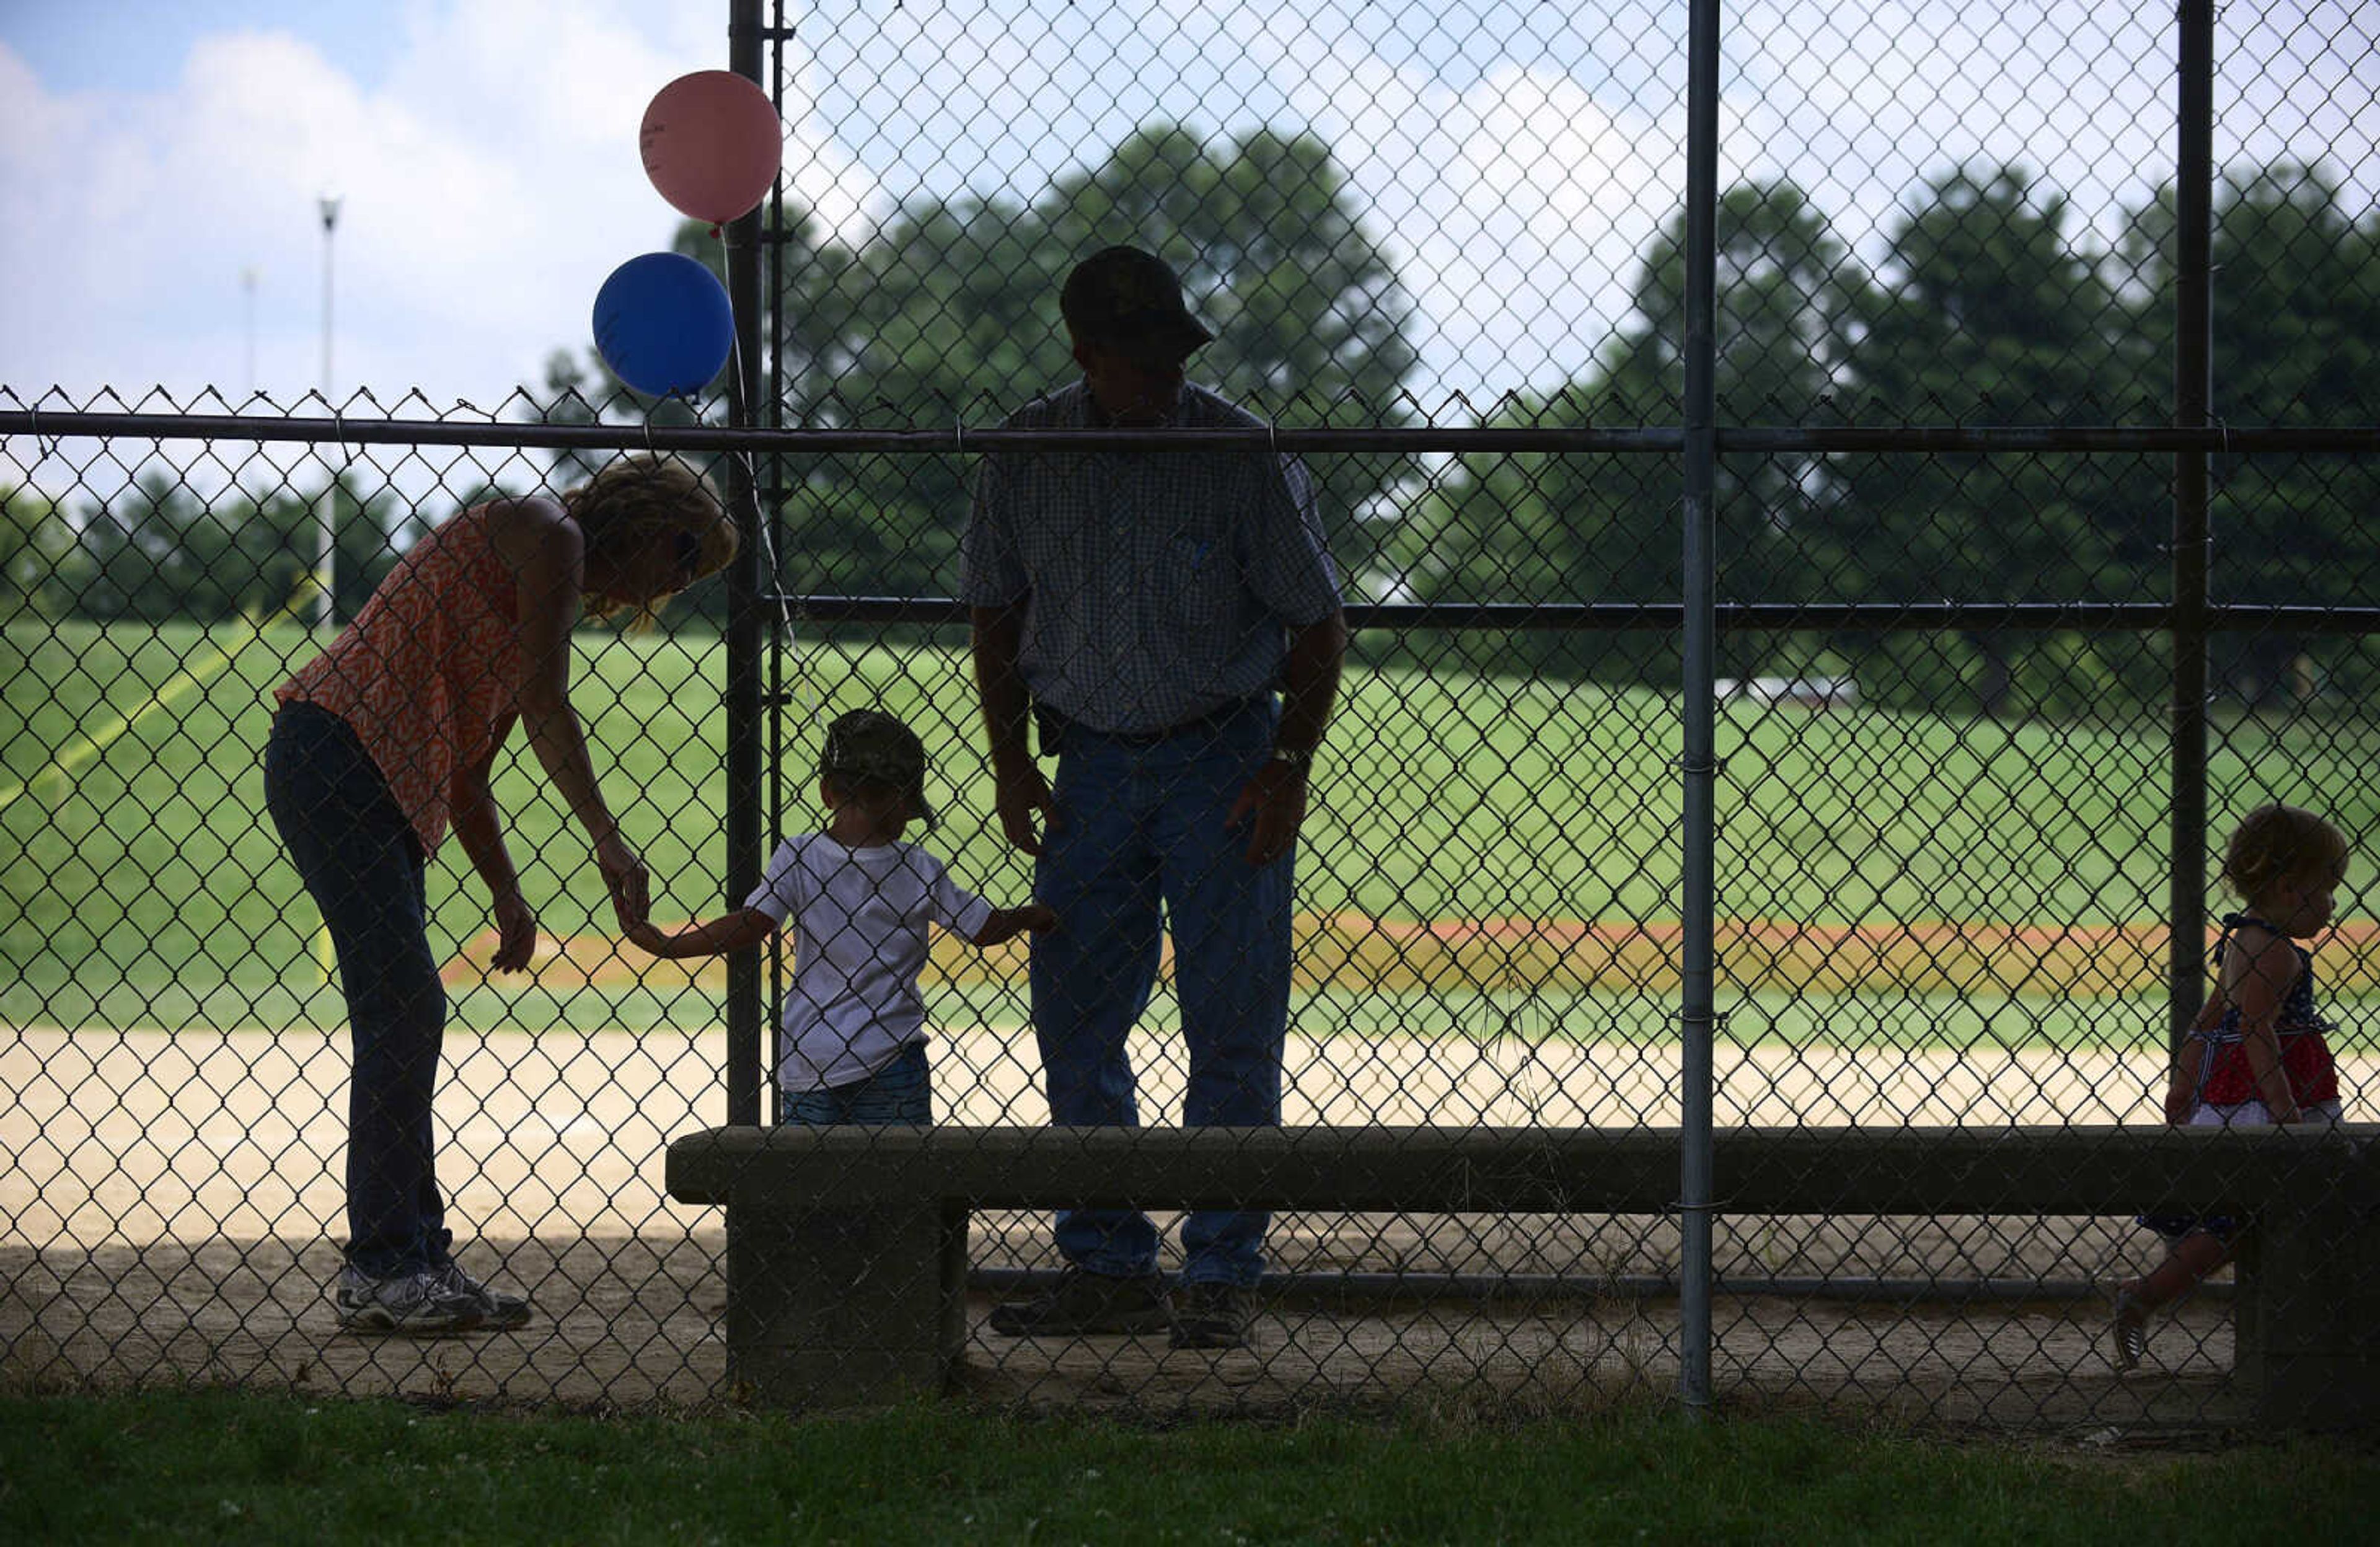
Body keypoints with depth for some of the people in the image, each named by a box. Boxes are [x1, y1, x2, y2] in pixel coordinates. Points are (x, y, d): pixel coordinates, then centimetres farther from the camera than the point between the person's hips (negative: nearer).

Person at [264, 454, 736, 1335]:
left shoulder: (556, 600, 24)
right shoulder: (548, 537, -3)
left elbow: (466, 775, 24)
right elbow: (546, 710, -13)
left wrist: (507, 895, 16)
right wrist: (606, 839, -16)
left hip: (375, 787, 10)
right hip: (337, 757, -10)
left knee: (406, 1021, 9)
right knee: (401, 1011, -13)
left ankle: (418, 1262, 12)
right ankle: (379, 1271, -14)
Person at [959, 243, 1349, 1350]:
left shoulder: (1240, 455, -10)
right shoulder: (1025, 456, -1)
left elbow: (1316, 622, -4)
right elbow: (997, 611, 12)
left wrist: (1288, 767, -11)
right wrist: (1009, 761, 5)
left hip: (1224, 762, -3)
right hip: (1091, 762, 3)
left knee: (1232, 1031, -4)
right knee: (1072, 1023, 4)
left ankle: (1222, 1278, 2)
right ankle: (1108, 1267, 14)